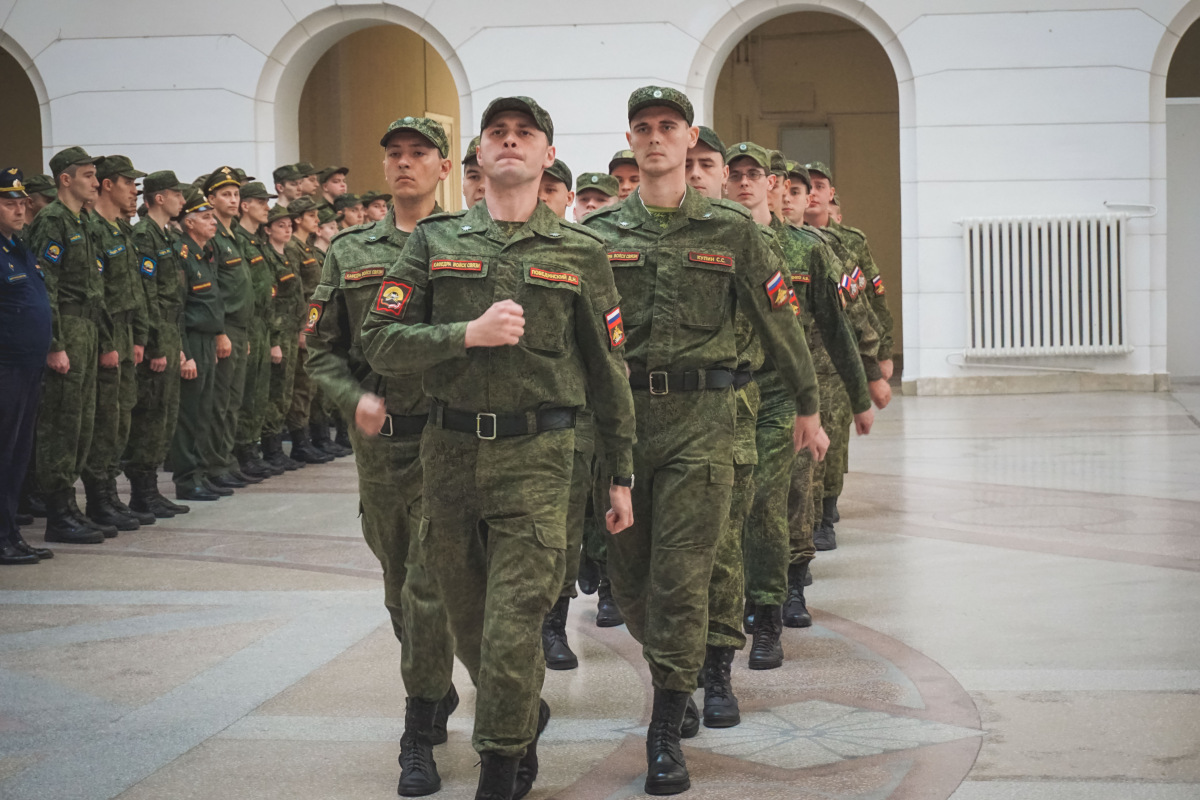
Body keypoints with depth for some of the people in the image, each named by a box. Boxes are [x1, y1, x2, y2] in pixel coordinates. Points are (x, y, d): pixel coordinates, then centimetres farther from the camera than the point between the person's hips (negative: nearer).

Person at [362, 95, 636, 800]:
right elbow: (382, 344, -1)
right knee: (470, 623, 15)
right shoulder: (435, 241, 6)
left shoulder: (580, 253, 4)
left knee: (511, 632, -8)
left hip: (536, 456, -2)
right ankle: (526, 719, 41)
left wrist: (622, 475, 7)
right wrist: (468, 333, -15)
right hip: (449, 450, 3)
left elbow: (608, 371, 7)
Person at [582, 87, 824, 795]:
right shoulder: (600, 232, 7)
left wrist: (809, 406, 13)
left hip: (701, 418, -2)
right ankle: (677, 677, 34)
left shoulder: (732, 230, 4)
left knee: (682, 573, -5)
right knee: (629, 571, 9)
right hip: (619, 414, 2)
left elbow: (779, 320, 9)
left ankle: (667, 731, 4)